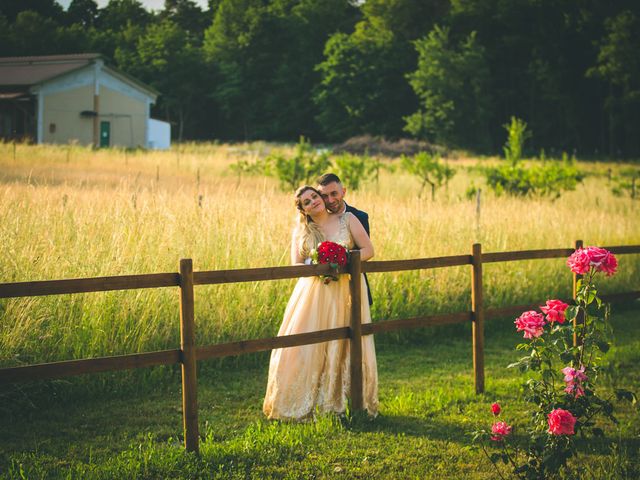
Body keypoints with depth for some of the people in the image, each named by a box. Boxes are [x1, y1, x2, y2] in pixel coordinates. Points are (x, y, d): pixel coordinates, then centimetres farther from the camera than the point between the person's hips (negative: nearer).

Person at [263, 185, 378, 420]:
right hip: (313, 293, 1)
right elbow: (296, 266, 1)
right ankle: (297, 403, 2)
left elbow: (368, 250, 1)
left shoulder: (347, 219, 4)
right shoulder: (300, 231, 9)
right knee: (304, 347, -5)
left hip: (345, 293, -1)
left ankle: (352, 402, 8)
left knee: (346, 348, -1)